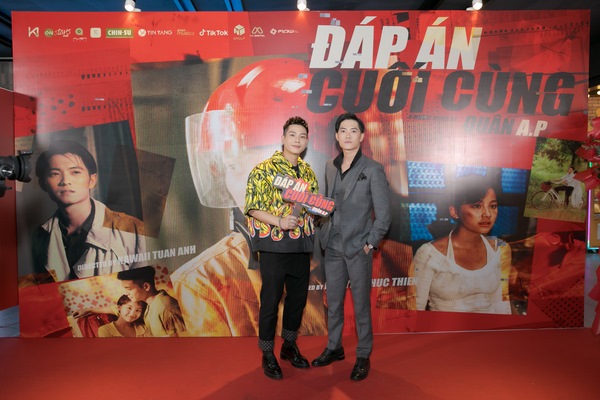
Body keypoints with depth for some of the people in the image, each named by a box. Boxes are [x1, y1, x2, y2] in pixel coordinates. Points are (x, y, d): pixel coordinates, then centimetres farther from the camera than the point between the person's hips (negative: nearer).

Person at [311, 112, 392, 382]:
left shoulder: (373, 170, -8)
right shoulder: (330, 167, 8)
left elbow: (383, 214, -7)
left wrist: (370, 243, -9)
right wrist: (325, 234, 7)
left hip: (358, 248, -5)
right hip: (333, 246, 5)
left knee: (361, 304, 7)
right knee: (333, 302, 15)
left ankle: (363, 357, 24)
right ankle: (334, 348, 33)